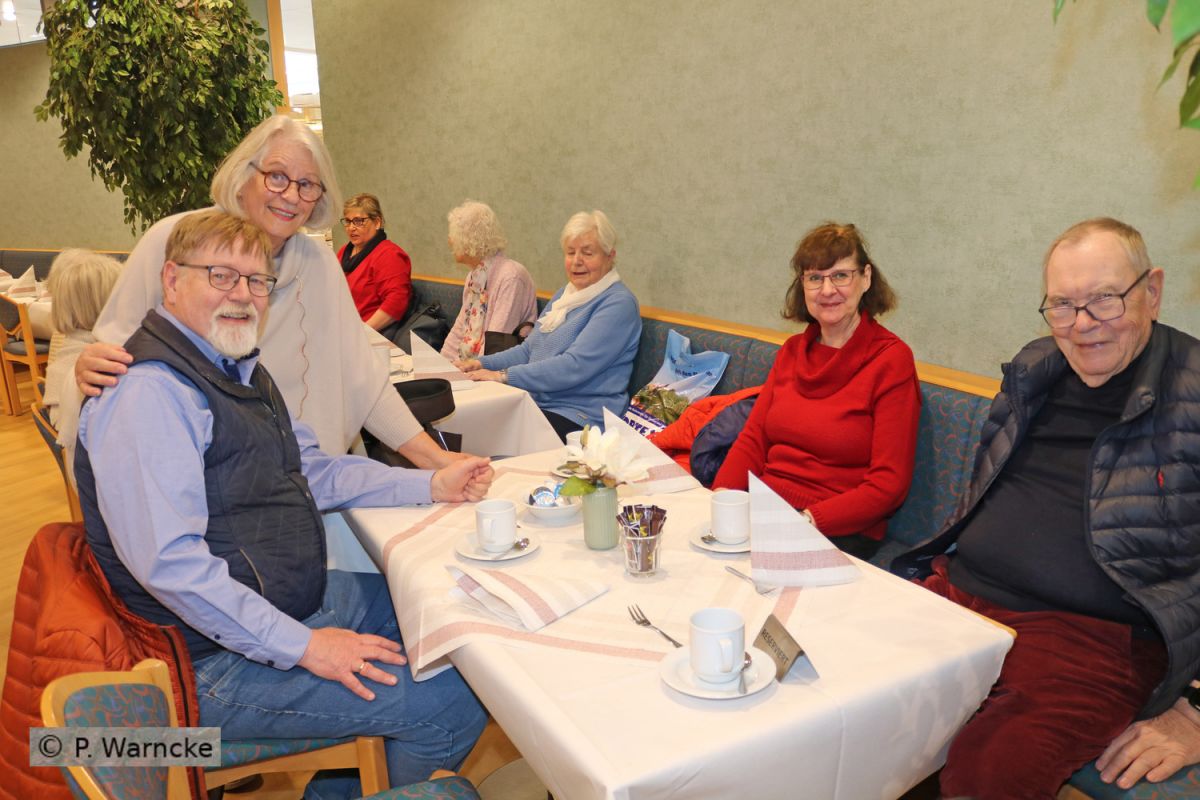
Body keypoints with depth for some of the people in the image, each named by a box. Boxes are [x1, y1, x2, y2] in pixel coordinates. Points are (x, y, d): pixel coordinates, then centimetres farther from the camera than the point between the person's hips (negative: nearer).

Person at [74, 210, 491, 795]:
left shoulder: (235, 368, 11)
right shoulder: (149, 391, -22)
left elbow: (312, 470, 13)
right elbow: (168, 561, -29)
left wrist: (431, 485, 2)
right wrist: (303, 647, -26)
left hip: (295, 603, 10)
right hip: (215, 661, -10)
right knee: (453, 708, -15)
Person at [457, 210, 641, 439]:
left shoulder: (619, 303, -10)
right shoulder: (563, 295, 20)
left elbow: (575, 366, -20)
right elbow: (528, 350, 21)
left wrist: (504, 375, -21)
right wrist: (483, 363, 4)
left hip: (580, 418, -8)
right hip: (536, 403, 8)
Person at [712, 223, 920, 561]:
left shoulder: (891, 359, -6)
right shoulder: (792, 351, 14)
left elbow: (888, 484, -10)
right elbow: (753, 438, 10)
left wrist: (809, 519, -20)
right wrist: (721, 495, -9)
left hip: (840, 531, -5)